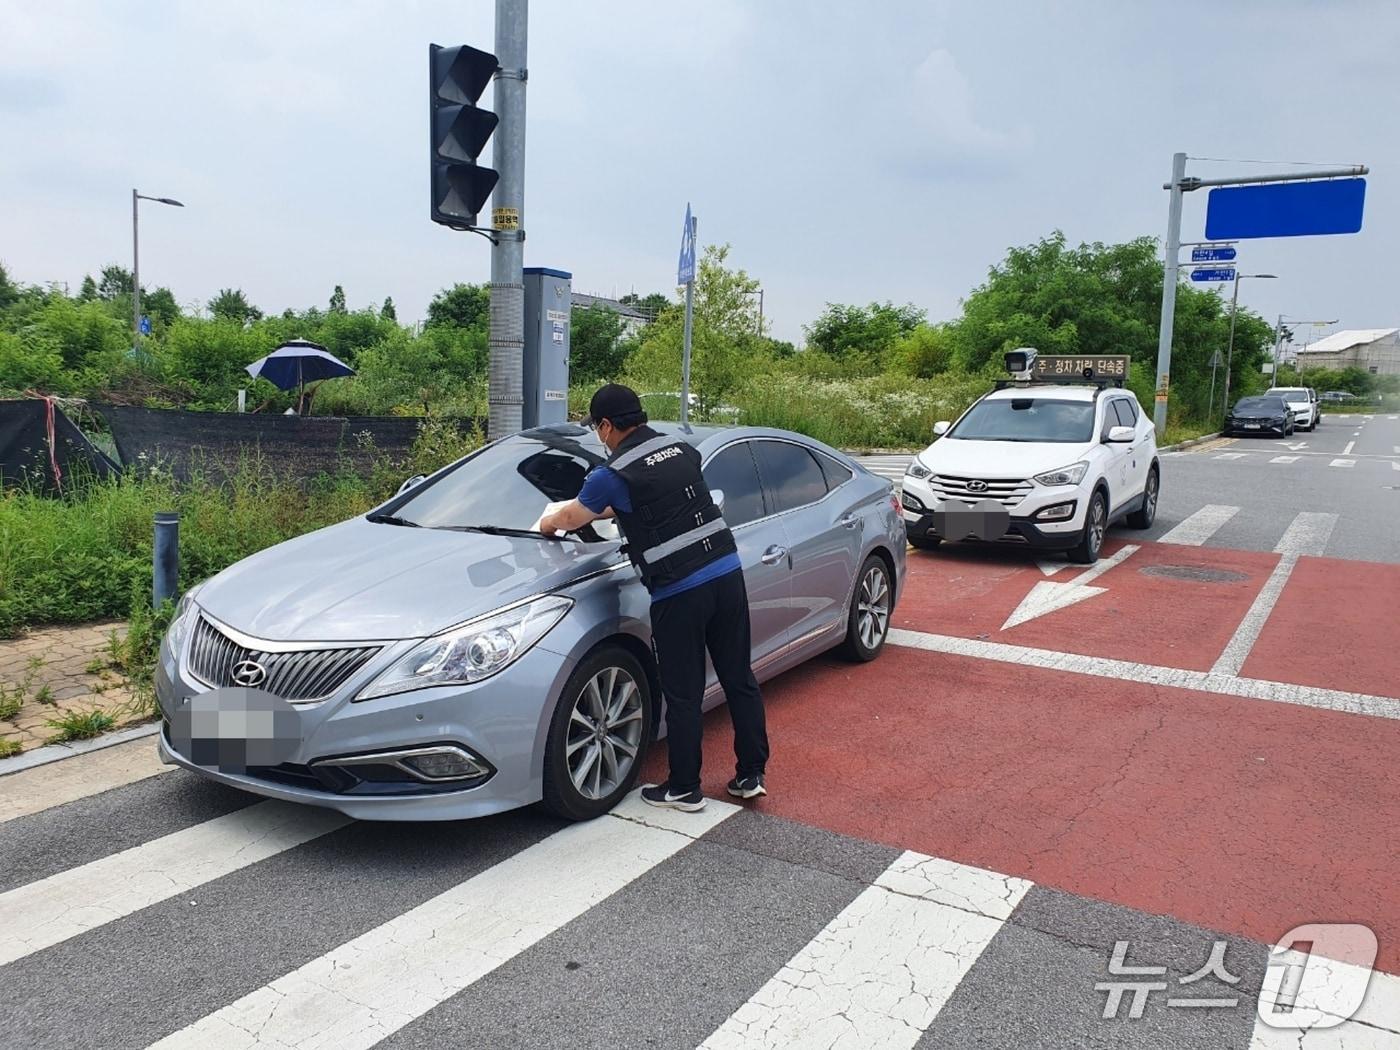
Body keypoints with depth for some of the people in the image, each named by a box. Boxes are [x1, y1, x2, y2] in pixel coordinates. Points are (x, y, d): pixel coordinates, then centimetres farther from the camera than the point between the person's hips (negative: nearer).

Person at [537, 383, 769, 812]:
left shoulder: (615, 474, -8)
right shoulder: (682, 449, 10)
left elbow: (570, 518, 9)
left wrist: (547, 524, 32)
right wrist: (608, 509, 36)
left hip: (679, 593, -6)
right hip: (728, 572, 6)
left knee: (683, 696, 7)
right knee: (740, 680, 14)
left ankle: (684, 790, 20)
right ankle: (751, 776, 25)